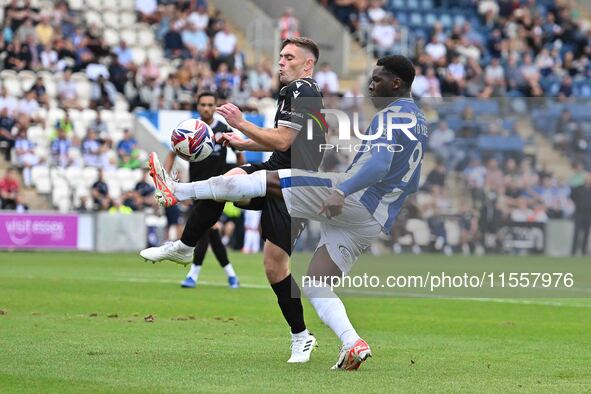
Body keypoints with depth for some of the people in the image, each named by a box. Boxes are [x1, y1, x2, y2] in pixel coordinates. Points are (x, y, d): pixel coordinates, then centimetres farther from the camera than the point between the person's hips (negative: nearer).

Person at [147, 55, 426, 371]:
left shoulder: (392, 114, -7)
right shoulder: (420, 122, 23)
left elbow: (380, 163, -26)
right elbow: (409, 184, 33)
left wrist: (342, 191, -35)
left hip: (356, 199, -9)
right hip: (375, 223, 9)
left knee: (266, 179, -5)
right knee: (315, 285, 9)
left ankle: (177, 191, -7)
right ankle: (352, 344, -11)